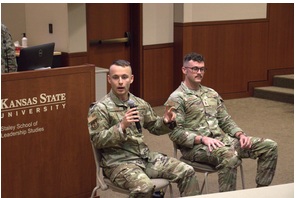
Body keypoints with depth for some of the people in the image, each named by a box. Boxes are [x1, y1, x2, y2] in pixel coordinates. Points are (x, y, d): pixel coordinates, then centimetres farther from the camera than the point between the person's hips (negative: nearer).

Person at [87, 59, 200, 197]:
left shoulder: (140, 103, 13)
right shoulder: (100, 108, -5)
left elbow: (154, 127, 24)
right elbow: (97, 141, -12)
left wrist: (166, 122, 0)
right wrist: (122, 126, -23)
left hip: (146, 157, 6)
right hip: (118, 162, -6)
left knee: (187, 172, -4)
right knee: (144, 186, -35)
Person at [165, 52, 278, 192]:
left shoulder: (211, 93, 20)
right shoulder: (176, 98, -3)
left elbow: (225, 120, 21)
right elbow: (175, 133, -11)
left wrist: (240, 135, 1)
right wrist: (203, 139, -23)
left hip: (221, 139, 7)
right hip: (195, 146, -7)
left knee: (269, 146, -4)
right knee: (230, 156, -39)